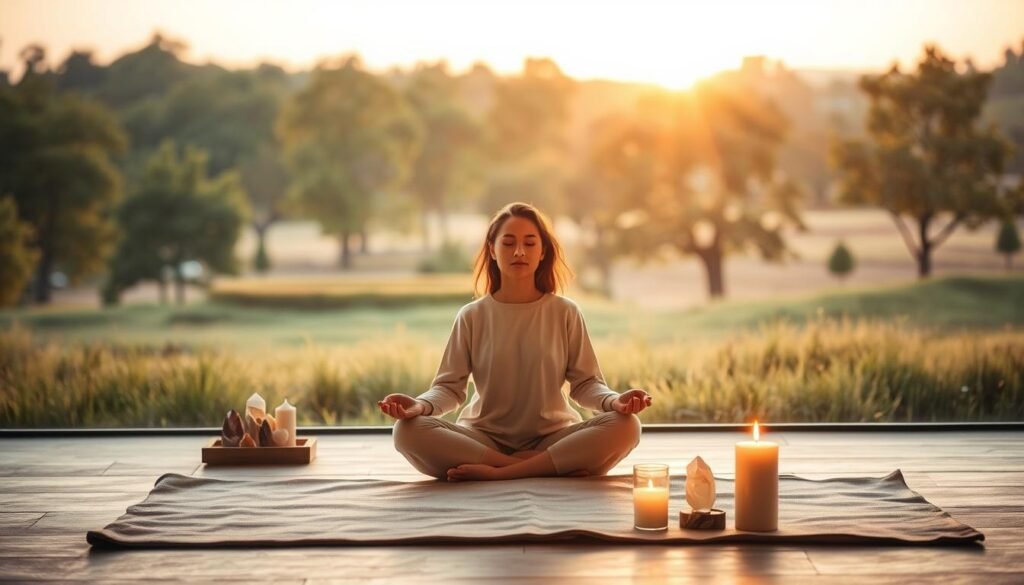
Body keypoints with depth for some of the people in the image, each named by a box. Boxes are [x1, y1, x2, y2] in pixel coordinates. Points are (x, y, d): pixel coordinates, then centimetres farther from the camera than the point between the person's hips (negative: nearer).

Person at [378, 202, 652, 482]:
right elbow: (450, 386, 0)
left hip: (553, 438, 0)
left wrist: (614, 401, -21)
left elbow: (585, 383, 2)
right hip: (484, 440, 0)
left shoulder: (565, 313, 4)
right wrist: (421, 405, -23)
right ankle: (555, 468, -30)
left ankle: (496, 473, -29)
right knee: (408, 430, -30)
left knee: (625, 426, -29)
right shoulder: (472, 316, 4)